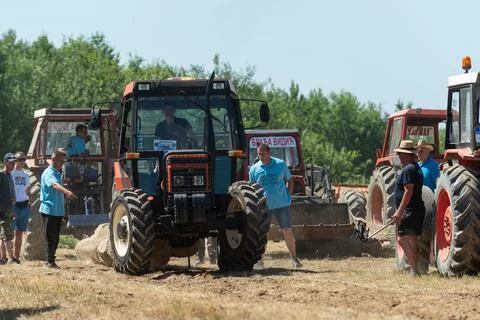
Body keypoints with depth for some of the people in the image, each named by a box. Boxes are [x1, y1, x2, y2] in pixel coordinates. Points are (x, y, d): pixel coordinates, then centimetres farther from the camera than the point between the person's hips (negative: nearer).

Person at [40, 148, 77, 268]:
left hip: (58, 211, 9)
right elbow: (55, 185, -35)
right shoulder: (49, 173, -12)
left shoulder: (58, 173, 17)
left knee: (55, 238, 11)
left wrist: (63, 212, 25)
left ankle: (50, 261, 17)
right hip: (49, 210, -9)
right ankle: (49, 261, -4)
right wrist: (67, 192, -53)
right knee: (50, 238, -7)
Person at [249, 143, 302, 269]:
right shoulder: (254, 169, 2)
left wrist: (289, 195, 2)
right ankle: (259, 260, 9)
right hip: (264, 206, 1)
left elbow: (289, 180, 11)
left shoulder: (280, 164, 1)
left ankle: (294, 258, 9)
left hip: (282, 204, -1)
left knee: (288, 231, -1)